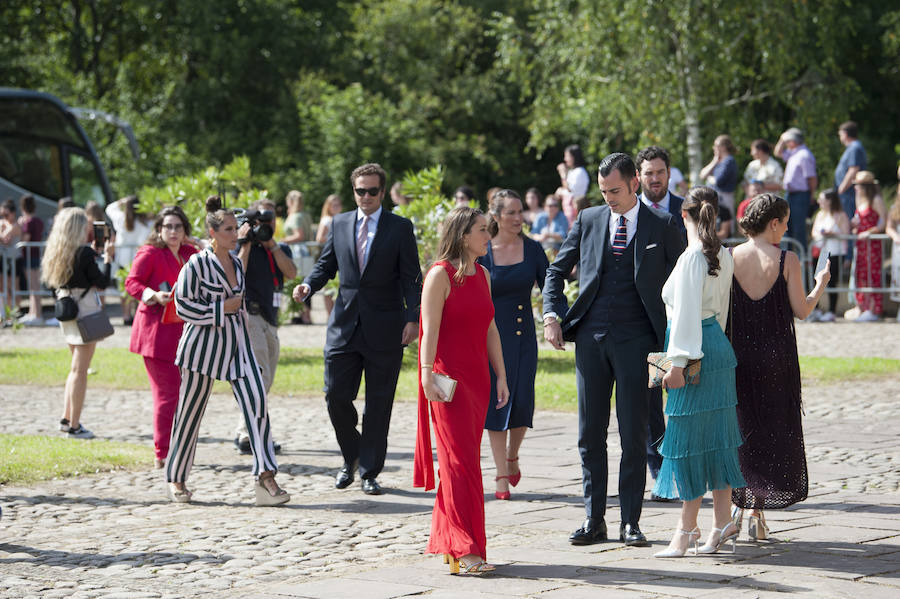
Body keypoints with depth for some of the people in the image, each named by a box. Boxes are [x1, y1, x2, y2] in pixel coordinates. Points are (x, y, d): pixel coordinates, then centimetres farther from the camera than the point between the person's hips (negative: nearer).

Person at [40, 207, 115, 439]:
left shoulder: (53, 252, 6)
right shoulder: (84, 252, -16)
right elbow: (102, 282, -12)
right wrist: (108, 257, 1)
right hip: (85, 310, -8)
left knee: (77, 367, 20)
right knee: (80, 370, -3)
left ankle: (67, 418, 21)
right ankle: (74, 426, -1)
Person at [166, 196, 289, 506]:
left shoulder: (237, 264, 13)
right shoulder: (197, 263, -7)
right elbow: (183, 306, -11)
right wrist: (222, 309, -13)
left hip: (237, 343, 5)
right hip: (203, 343, -5)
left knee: (257, 401, -13)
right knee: (191, 411, 4)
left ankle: (265, 475, -18)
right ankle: (176, 478, 19)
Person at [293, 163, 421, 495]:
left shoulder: (400, 228, 0)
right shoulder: (340, 224, 9)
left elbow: (411, 278, -2)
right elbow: (326, 265, 13)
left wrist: (413, 318, -12)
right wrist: (308, 285, -8)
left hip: (385, 328, -3)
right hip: (345, 325, 3)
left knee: (378, 403, 2)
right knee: (336, 396, 0)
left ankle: (370, 472, 11)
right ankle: (351, 457, 24)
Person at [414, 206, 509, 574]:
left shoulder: (482, 275, 14)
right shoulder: (441, 275, -8)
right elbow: (430, 330, -14)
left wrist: (501, 376, 15)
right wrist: (427, 375, -23)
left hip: (477, 379, 7)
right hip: (448, 380, -7)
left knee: (463, 461, 8)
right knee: (461, 461, -11)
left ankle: (445, 541, 16)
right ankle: (464, 550, -12)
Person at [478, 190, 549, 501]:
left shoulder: (532, 249, 2)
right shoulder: (482, 252, -3)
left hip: (524, 337, 1)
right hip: (491, 335, -1)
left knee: (522, 402, -2)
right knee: (496, 401, -3)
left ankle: (512, 457, 26)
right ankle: (502, 475, 4)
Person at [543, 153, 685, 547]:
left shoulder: (663, 226, 2)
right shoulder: (588, 220, 10)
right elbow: (557, 270, 16)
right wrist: (552, 315, 2)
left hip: (635, 338, -3)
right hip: (590, 337, 3)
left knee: (633, 435, -1)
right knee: (590, 435, 5)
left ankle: (630, 522, 5)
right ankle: (594, 519, 12)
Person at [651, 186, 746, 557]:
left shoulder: (691, 258, -16)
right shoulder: (723, 256, 9)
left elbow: (686, 314, -18)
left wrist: (677, 363, -17)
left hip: (696, 351, -8)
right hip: (719, 347, 8)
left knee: (687, 433, -3)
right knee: (716, 436, 11)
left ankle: (686, 530, 1)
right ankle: (722, 524, 12)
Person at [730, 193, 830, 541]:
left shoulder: (730, 258, -3)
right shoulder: (787, 260, -8)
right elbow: (801, 311, -4)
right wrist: (820, 286, 12)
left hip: (738, 353, 2)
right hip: (777, 353, -2)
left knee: (740, 427, 14)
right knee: (774, 430, 8)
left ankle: (738, 506, 5)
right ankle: (757, 514, 5)